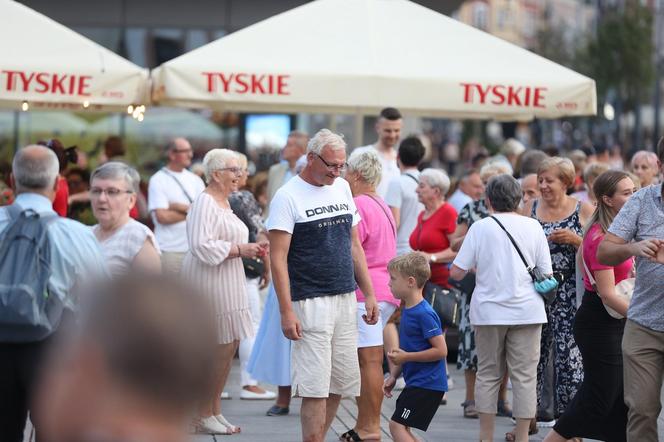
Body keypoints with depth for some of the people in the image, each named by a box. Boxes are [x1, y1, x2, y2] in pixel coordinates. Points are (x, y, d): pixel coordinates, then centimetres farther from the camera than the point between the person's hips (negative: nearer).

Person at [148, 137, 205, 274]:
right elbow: (162, 216, -12)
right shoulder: (158, 180, -3)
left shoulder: (195, 180, 12)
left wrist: (180, 207, -11)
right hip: (170, 251, -5)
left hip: (195, 248, 5)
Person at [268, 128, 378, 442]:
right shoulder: (288, 197, -8)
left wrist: (369, 294, 14)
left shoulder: (342, 188, 13)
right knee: (315, 387, -8)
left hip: (346, 300, 7)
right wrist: (286, 311, -18)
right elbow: (278, 258, -12)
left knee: (341, 383, 8)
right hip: (311, 302, -7)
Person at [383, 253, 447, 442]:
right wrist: (393, 376, 16)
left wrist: (405, 357, -19)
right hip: (415, 382, 10)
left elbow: (441, 350, -22)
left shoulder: (424, 314, -19)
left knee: (397, 425, -12)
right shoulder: (407, 310, 12)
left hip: (427, 384, -10)